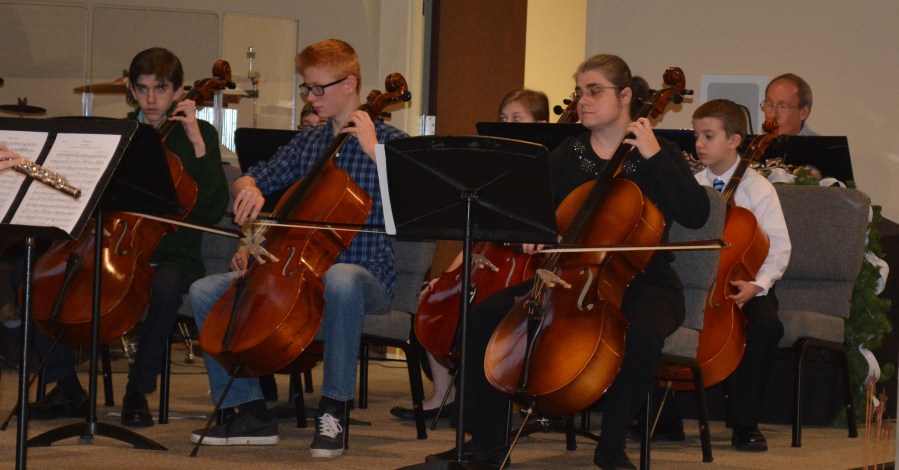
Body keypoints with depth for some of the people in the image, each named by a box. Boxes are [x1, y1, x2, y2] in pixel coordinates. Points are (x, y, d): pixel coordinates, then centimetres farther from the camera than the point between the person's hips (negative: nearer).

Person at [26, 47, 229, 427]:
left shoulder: (198, 135, 3)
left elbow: (215, 209, -10)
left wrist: (198, 145, -16)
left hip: (172, 256, -4)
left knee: (166, 285, -41)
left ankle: (138, 391, -23)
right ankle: (68, 390, -8)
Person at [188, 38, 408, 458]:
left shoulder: (388, 141, 0)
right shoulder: (306, 144, 16)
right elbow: (246, 181, 22)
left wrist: (374, 150, -17)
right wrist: (248, 189, -2)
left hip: (366, 275, -6)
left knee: (340, 280, -44)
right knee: (205, 291, -11)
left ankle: (334, 410, -30)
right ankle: (249, 412, -9)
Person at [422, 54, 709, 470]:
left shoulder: (658, 156, 0)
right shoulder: (567, 156, 13)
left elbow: (695, 214, -13)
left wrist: (654, 155, -17)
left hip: (641, 283, -4)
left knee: (641, 334, -39)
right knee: (484, 317, -17)